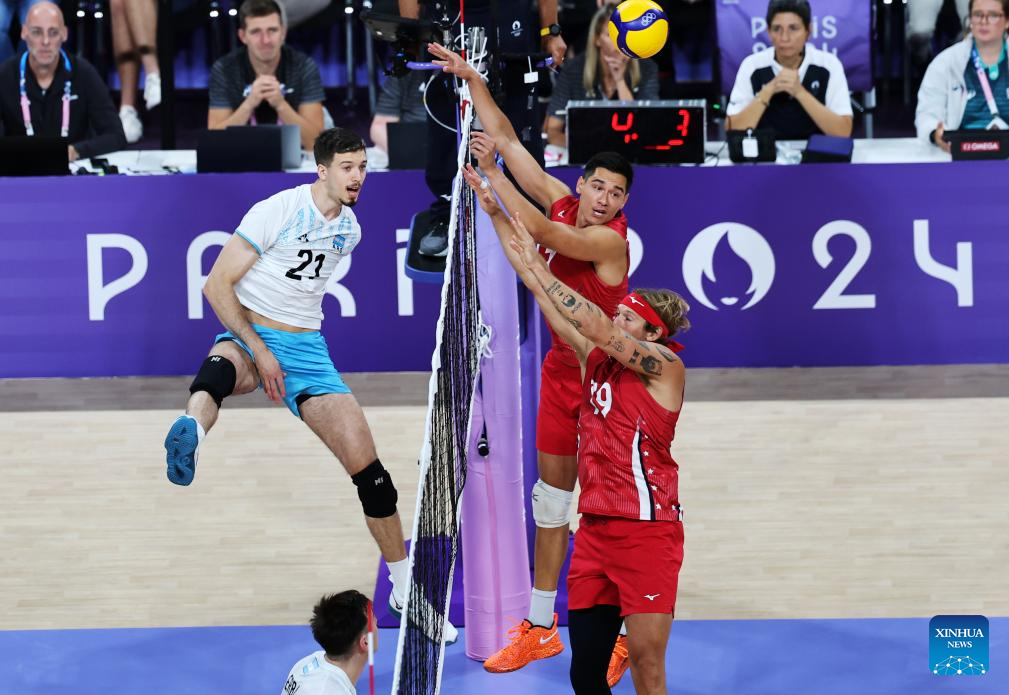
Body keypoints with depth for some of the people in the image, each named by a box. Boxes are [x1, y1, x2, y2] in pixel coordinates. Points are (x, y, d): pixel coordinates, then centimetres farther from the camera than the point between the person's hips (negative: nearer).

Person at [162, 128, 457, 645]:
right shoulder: (277, 211, -12)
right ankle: (193, 426, -80)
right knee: (223, 366, -44)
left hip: (306, 349, 5)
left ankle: (404, 588, 11)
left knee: (368, 467, -3)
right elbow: (217, 285, -13)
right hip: (249, 335, -5)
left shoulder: (349, 230, 7)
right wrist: (260, 350, -19)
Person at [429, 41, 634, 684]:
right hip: (560, 371, 8)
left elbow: (537, 230, -30)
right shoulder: (563, 200, -1)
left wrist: (489, 172, -25)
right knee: (552, 495, 13)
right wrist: (472, 79, 0)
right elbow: (511, 141, 3)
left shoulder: (611, 239, -21)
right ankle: (541, 627, 22)